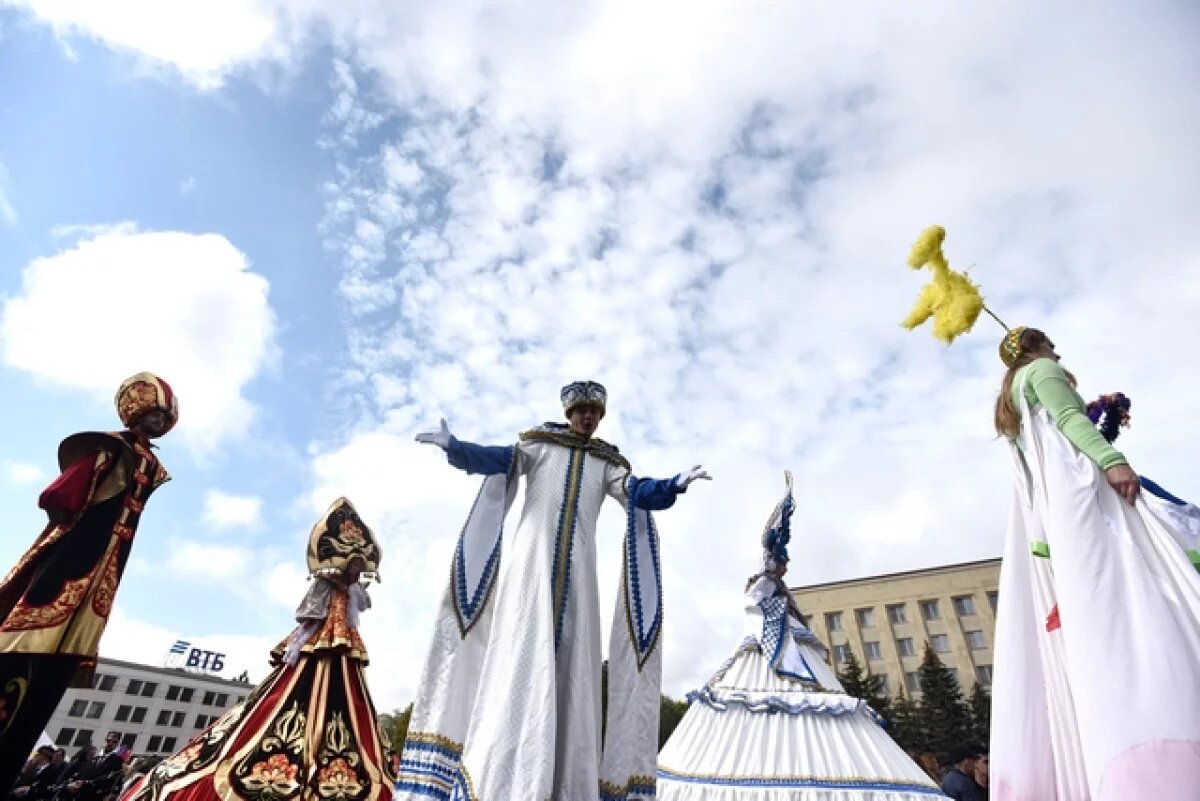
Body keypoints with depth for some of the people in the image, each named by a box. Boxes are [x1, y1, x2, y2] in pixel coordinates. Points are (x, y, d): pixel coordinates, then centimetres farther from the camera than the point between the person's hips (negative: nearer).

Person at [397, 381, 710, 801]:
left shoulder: (607, 461, 14)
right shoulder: (539, 444, 9)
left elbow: (638, 492, 0)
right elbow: (496, 460, -5)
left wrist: (674, 484, -18)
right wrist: (453, 446, -22)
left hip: (575, 568, 3)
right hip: (531, 557, -2)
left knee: (571, 664, 0)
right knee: (518, 656, -9)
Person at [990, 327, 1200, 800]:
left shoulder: (1012, 397, 34)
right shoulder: (1041, 370, 9)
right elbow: (1068, 417, -9)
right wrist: (1111, 459, -20)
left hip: (1047, 499, 8)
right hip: (1073, 482, -8)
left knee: (1089, 605, -3)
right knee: (1110, 588, -21)